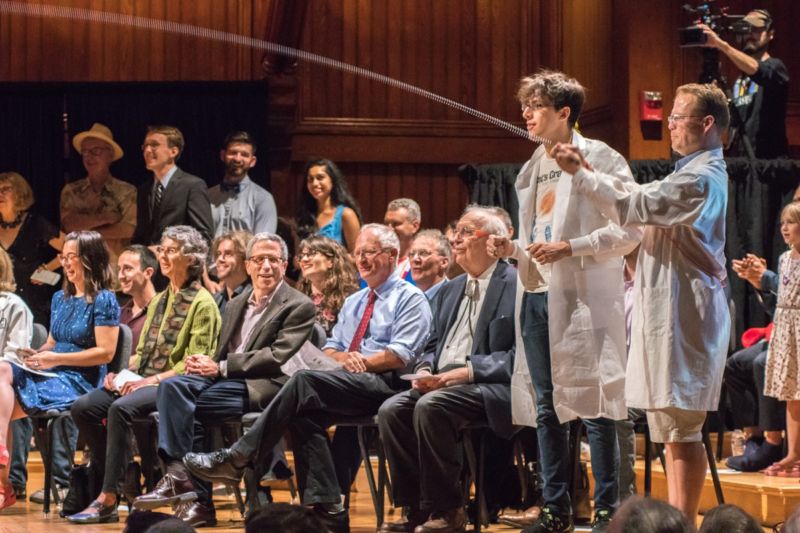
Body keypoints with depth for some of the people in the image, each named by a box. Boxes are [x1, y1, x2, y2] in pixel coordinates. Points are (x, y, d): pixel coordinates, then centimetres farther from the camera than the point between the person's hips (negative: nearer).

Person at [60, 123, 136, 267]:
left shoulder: (127, 192, 4)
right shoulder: (71, 191, 11)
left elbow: (129, 230, -7)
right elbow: (69, 224, -3)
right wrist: (105, 218, -6)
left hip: (115, 264, -1)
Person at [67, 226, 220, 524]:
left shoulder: (202, 303, -4)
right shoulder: (158, 301, 22)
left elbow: (195, 364, -11)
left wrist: (154, 379, -19)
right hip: (142, 381, 8)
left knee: (121, 408, -34)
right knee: (83, 407, -15)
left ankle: (108, 499, -31)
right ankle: (108, 481, -10)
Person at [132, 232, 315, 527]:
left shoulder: (299, 306, 2)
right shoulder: (235, 305, 24)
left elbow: (278, 357, -10)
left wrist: (221, 367, -14)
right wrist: (205, 362, -3)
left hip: (261, 387, -6)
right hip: (227, 381, 6)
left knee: (187, 405, -29)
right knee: (172, 386, -26)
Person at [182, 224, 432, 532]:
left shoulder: (410, 299, 4)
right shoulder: (353, 302, 28)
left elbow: (402, 356, -8)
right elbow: (330, 348, 24)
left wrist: (360, 362, -12)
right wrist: (344, 358, 0)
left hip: (384, 383, -7)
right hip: (349, 385, 7)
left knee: (305, 381, -30)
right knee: (303, 415, -26)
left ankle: (237, 459, -31)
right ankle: (327, 508, -28)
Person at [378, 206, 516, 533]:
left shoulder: (517, 286, -4)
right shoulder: (451, 290, 22)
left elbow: (519, 356, -13)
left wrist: (463, 372, -19)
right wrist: (425, 370, 1)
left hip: (491, 387, -7)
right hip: (441, 382, 7)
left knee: (430, 406, -32)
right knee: (391, 410, -18)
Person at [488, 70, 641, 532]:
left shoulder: (600, 159, -6)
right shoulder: (534, 169, 18)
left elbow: (630, 230, -12)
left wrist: (569, 248, -19)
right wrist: (513, 249, 7)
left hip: (583, 298, -8)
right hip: (537, 297, 8)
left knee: (594, 407, -5)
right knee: (546, 409, 8)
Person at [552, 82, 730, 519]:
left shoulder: (701, 178, -15)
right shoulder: (696, 173, 20)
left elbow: (634, 204, -18)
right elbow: (642, 199, 21)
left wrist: (579, 172, -10)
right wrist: (589, 171, 11)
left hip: (682, 315, -11)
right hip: (670, 311, 11)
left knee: (680, 430, -9)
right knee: (673, 428, 13)